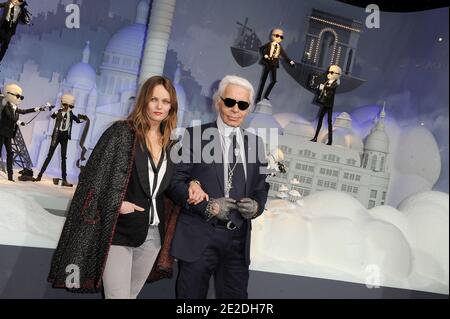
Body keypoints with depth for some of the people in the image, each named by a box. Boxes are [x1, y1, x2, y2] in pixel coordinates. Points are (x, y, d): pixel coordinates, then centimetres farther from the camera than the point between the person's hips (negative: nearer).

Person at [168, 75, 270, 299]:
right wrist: (207, 206, -16)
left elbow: (261, 188, 15)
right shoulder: (195, 135, 0)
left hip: (238, 240, 4)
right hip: (198, 237, -3)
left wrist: (256, 206, -8)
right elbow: (174, 181, -4)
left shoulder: (255, 143, 11)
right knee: (191, 296, 7)